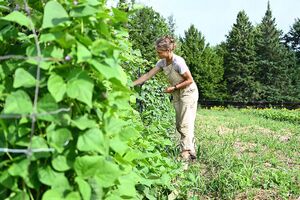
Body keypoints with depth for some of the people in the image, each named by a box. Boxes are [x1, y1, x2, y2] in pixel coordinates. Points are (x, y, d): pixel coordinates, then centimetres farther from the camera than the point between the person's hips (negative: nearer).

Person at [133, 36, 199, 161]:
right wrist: (131, 84, -10)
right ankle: (192, 151, 19)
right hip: (177, 94, 8)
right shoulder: (162, 62, -5)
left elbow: (190, 80, -19)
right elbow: (148, 75, -5)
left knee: (185, 123, -12)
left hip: (188, 92, -8)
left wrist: (174, 88, -20)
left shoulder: (178, 62, -27)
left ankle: (186, 152, -11)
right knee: (179, 125, 9)